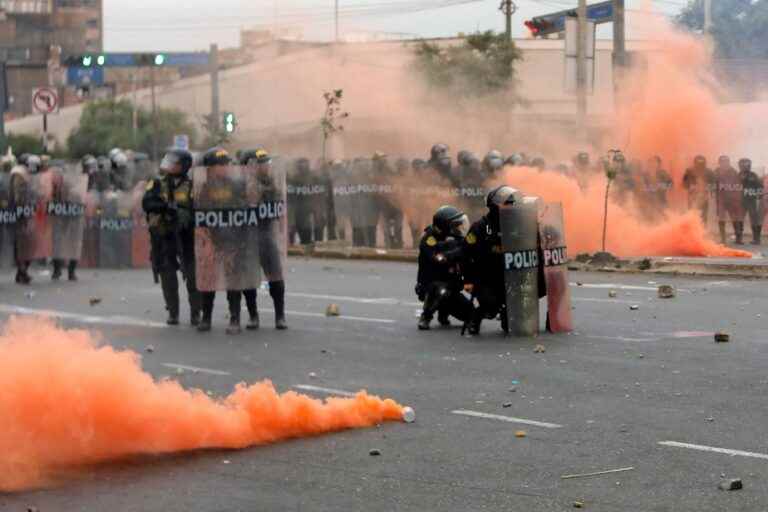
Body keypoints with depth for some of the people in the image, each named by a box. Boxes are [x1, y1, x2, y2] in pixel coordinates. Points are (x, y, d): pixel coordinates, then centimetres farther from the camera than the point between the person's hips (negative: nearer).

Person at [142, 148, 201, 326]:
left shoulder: (191, 186, -1)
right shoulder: (157, 184, 2)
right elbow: (147, 203, -13)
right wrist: (166, 206, -29)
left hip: (184, 236, -2)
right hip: (163, 237, 2)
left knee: (192, 275, -4)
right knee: (168, 276, 5)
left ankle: (195, 312, 5)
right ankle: (173, 313, 13)